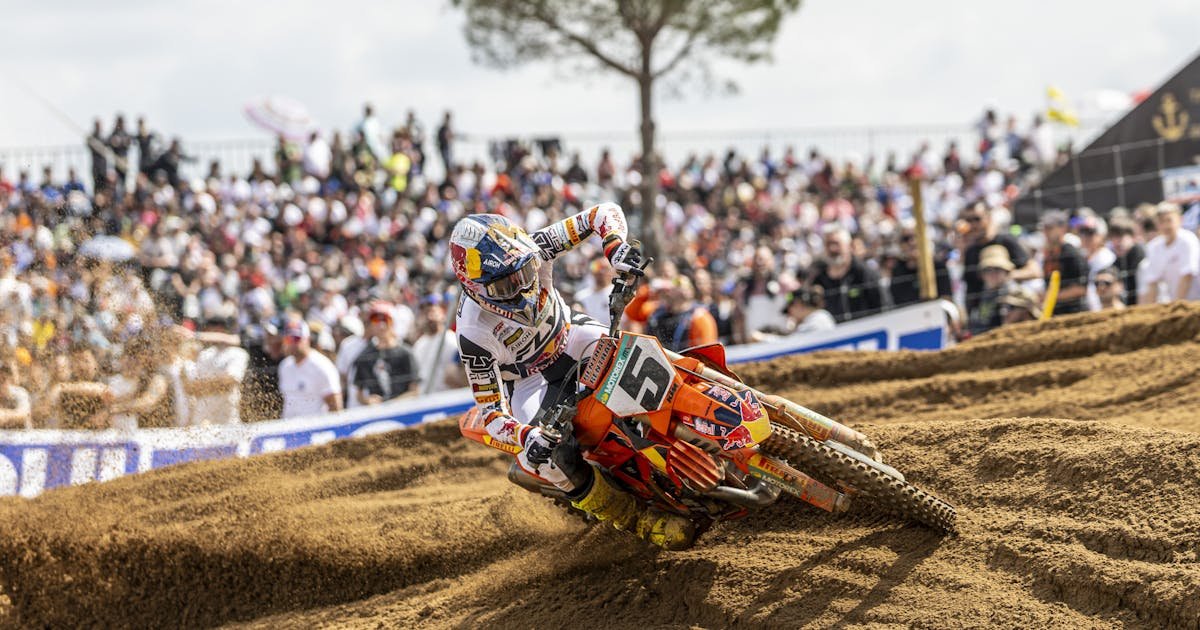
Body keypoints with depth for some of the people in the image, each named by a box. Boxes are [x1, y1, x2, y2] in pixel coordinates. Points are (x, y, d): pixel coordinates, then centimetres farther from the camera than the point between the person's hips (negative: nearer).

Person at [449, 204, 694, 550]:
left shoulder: (530, 250, -27)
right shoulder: (473, 333, -33)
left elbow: (604, 213, -20)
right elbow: (489, 410, -26)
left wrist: (617, 248, -41)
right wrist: (526, 438, -46)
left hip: (568, 335, 3)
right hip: (527, 378, -3)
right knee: (553, 457, -29)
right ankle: (639, 520, -13)